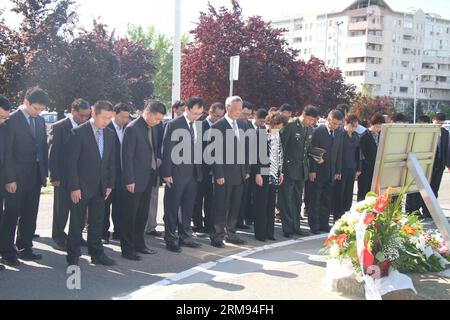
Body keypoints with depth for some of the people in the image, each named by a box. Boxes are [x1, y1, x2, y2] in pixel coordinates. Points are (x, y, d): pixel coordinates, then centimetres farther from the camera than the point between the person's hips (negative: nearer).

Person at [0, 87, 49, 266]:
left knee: (30, 215, 11)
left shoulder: (40, 121, 10)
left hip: (35, 177, 6)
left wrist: (44, 173, 9)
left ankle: (24, 248, 22)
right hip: (17, 177, -6)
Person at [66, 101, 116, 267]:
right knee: (77, 223, 3)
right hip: (81, 187, -5)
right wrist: (74, 187, -15)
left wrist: (110, 184, 7)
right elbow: (71, 162, -13)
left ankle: (97, 254, 23)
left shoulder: (109, 134, 7)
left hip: (100, 187, 5)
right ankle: (73, 257, 15)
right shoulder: (79, 132, -11)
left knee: (97, 222, 12)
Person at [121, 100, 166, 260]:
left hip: (148, 178, 8)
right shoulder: (132, 128, -15)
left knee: (142, 215, 17)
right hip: (135, 180, -8)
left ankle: (139, 244, 29)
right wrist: (129, 180, -17)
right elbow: (127, 156, -17)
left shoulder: (152, 127, 9)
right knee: (129, 216, 3)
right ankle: (127, 249, 12)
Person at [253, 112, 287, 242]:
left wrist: (280, 172, 13)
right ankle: (260, 233, 7)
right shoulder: (260, 133, -9)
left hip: (274, 174, 6)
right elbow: (255, 154, -11)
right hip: (262, 174, -6)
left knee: (271, 204, 10)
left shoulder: (277, 135, 11)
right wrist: (257, 173, -14)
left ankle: (269, 232, 18)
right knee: (261, 204, 0)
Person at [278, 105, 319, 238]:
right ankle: (287, 228, 5)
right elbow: (281, 147, -14)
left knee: (297, 200, 14)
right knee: (287, 200, -1)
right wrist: (281, 169, -14)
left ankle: (295, 226, 23)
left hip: (302, 170, 7)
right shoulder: (290, 126, -13)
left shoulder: (310, 130, 10)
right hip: (289, 169, -7)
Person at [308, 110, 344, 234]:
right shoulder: (318, 131, -8)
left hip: (331, 172, 5)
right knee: (315, 199, 1)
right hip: (318, 171, -5)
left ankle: (324, 224, 16)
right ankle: (314, 225, 7)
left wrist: (338, 171, 8)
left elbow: (339, 153, 12)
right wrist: (312, 170, -13)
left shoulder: (339, 133, 9)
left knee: (327, 200, 8)